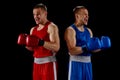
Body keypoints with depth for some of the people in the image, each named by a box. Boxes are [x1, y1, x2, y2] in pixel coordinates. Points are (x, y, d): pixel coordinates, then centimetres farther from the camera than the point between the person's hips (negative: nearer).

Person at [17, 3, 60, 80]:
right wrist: (25, 43, 0)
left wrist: (41, 43, -30)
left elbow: (56, 47, -19)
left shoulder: (51, 27, -9)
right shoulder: (33, 29, 14)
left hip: (49, 62, -8)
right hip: (37, 62, 8)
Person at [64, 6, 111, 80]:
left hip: (87, 63, 7)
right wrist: (85, 48, -31)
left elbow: (92, 49, 16)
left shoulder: (89, 31, 14)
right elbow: (72, 50, -19)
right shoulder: (70, 30, -9)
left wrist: (101, 47, -1)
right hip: (76, 63, -7)